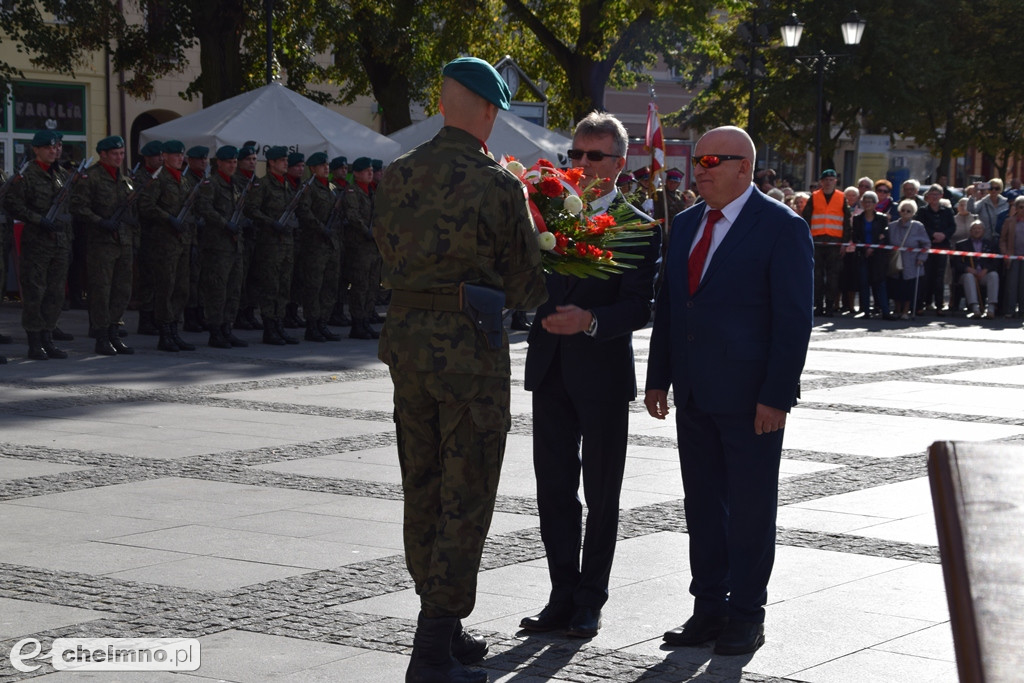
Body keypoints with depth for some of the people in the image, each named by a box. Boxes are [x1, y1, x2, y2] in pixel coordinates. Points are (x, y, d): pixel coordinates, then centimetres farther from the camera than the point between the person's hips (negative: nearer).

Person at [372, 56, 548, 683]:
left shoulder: (398, 176, 4)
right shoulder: (499, 184, -11)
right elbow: (525, 288, -5)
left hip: (407, 339, 6)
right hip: (471, 348, -6)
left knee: (423, 491, 15)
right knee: (464, 499, 0)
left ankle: (442, 627, 28)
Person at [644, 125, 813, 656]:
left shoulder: (781, 228, -8)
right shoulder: (686, 224, 13)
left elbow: (794, 318, -11)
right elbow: (667, 304, 17)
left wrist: (776, 395, -16)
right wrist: (658, 378, 11)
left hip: (751, 398, -6)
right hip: (694, 394, 6)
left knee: (751, 508, 3)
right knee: (702, 506, 10)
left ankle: (746, 614, 12)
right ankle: (709, 609, 19)